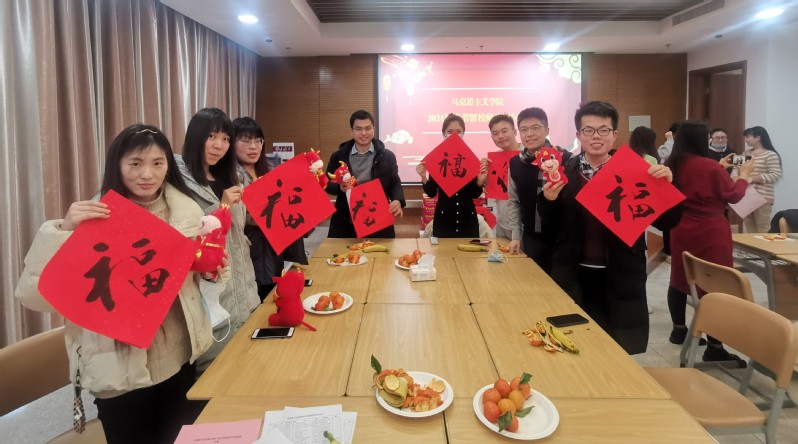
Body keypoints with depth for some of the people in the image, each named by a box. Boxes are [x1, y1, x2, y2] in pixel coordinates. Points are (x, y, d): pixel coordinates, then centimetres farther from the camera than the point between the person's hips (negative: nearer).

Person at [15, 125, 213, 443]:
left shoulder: (186, 210, -1)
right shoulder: (94, 220, -13)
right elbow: (32, 295, -18)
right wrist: (62, 231, -29)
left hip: (181, 360, 4)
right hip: (121, 372, -4)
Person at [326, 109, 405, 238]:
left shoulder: (387, 156, 5)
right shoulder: (339, 156, 6)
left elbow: (395, 184, 6)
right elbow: (327, 184, 9)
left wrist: (398, 201, -15)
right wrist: (340, 187, -14)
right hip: (345, 225, 1)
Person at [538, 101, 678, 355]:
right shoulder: (563, 172, 0)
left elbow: (666, 221, -2)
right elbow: (549, 224, 5)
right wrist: (548, 198, -15)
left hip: (621, 279, -1)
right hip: (574, 278, 1)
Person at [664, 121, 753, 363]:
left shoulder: (672, 166, 2)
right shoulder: (710, 167, -17)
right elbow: (734, 195, -2)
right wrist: (744, 175, 14)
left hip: (681, 233, 7)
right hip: (710, 235, -7)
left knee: (680, 280, 16)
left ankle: (679, 330, 29)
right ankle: (715, 347, 2)